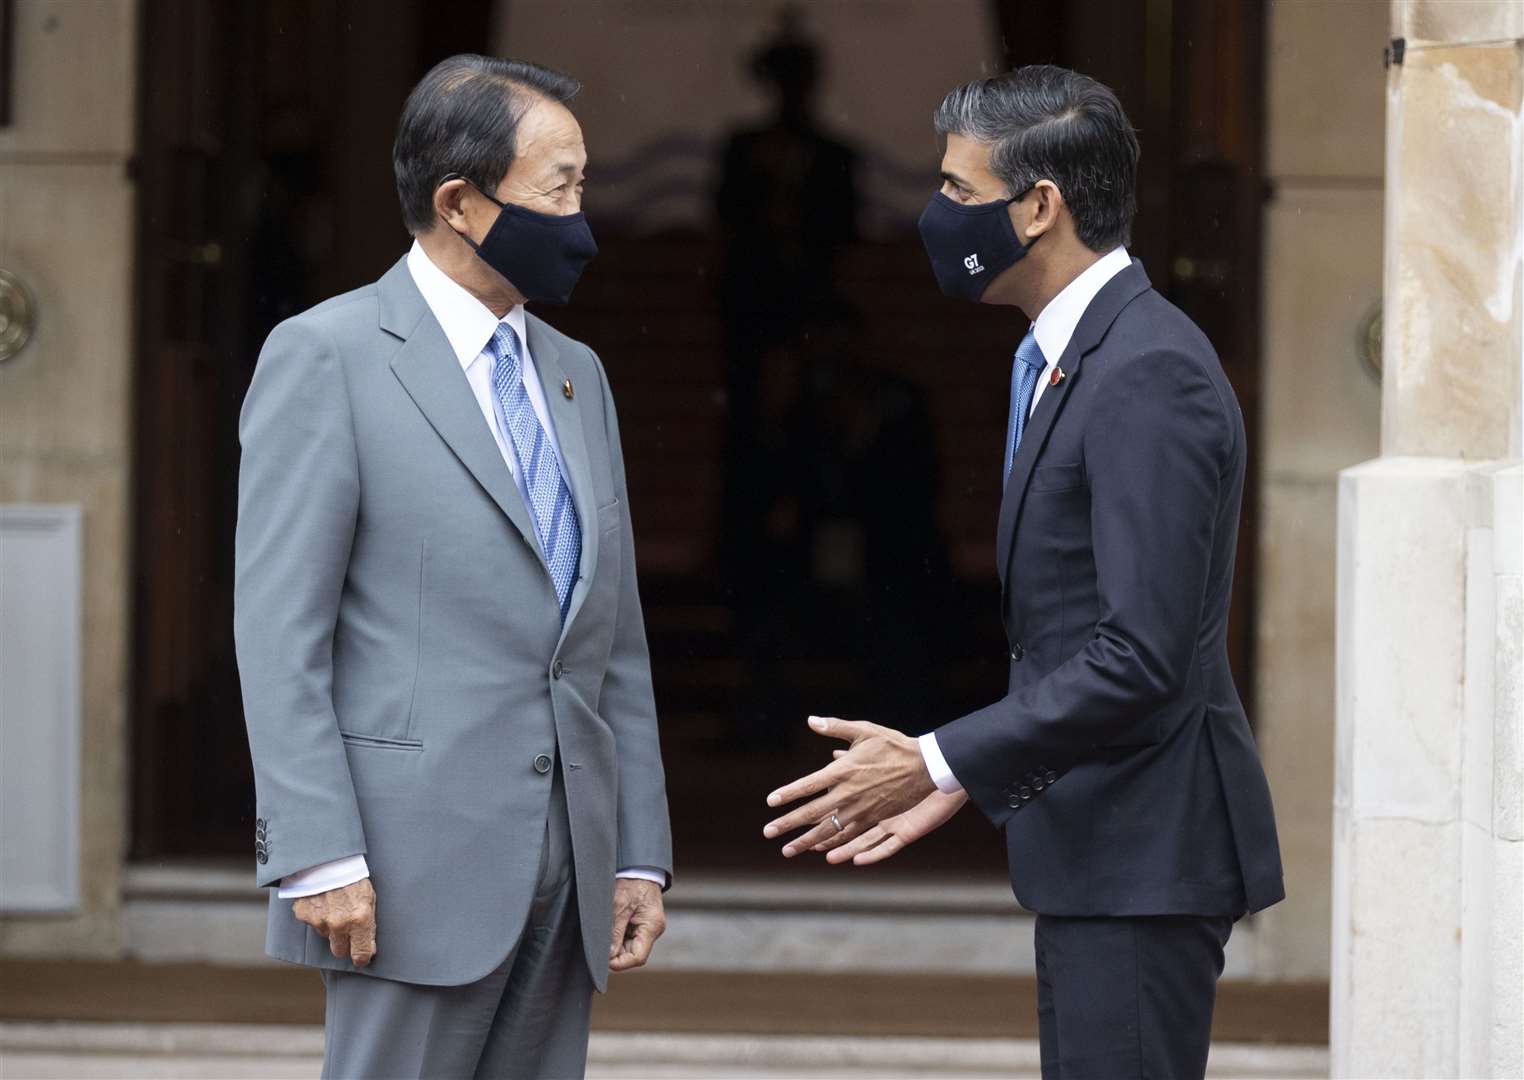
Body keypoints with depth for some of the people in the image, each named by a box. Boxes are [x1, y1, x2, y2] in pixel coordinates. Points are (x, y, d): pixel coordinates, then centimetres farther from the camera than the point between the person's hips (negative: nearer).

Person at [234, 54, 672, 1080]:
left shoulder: (574, 376, 18)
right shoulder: (328, 356, -4)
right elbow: (279, 630, -9)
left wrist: (641, 852, 12)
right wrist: (319, 856, -16)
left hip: (566, 873, 7)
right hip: (417, 868, -7)